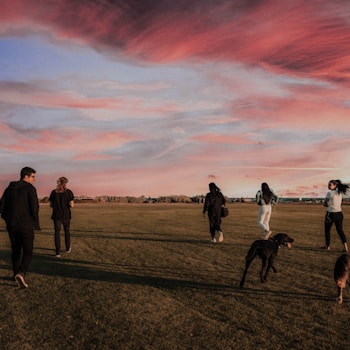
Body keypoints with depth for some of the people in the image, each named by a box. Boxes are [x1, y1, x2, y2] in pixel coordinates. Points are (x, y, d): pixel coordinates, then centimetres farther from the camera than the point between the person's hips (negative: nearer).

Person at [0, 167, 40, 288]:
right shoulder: (30, 189, -9)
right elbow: (34, 207, -17)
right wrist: (35, 222, -2)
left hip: (12, 226, 6)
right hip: (26, 226, -5)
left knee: (15, 251, 18)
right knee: (28, 252, 0)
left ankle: (17, 274, 28)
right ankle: (21, 273, -20)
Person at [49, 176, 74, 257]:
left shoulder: (53, 192, 0)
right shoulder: (68, 192, -8)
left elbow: (51, 205, 3)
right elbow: (71, 205, -13)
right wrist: (72, 203, 8)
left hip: (56, 215, 1)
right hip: (66, 215, -1)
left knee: (57, 232, 2)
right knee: (67, 231, 18)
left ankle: (58, 252, -3)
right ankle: (68, 248, 32)